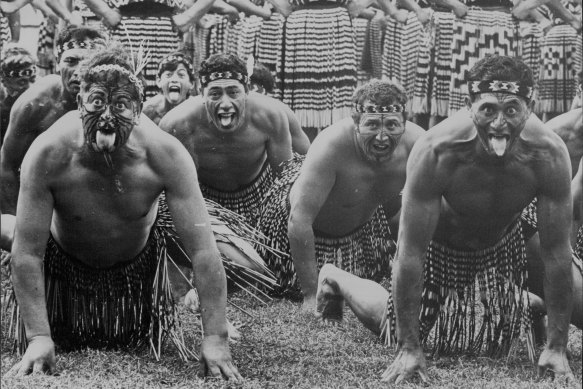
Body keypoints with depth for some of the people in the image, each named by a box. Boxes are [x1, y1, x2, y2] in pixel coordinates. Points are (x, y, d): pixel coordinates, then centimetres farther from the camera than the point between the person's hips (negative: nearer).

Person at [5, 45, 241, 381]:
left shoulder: (166, 155, -34)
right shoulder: (49, 154, -35)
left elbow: (203, 250, -33)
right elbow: (28, 253, -29)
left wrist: (216, 339, -37)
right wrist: (38, 337, -35)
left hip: (140, 264, 1)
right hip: (65, 265, -1)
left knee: (137, 344, 19)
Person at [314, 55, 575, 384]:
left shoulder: (549, 155, -35)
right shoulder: (435, 152, -41)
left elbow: (557, 253, -26)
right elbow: (411, 252, -35)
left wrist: (557, 347, -25)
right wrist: (409, 349, -34)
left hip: (502, 243, 2)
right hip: (437, 242, -2)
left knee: (496, 344, 13)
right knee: (395, 328, 11)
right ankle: (335, 279, 39)